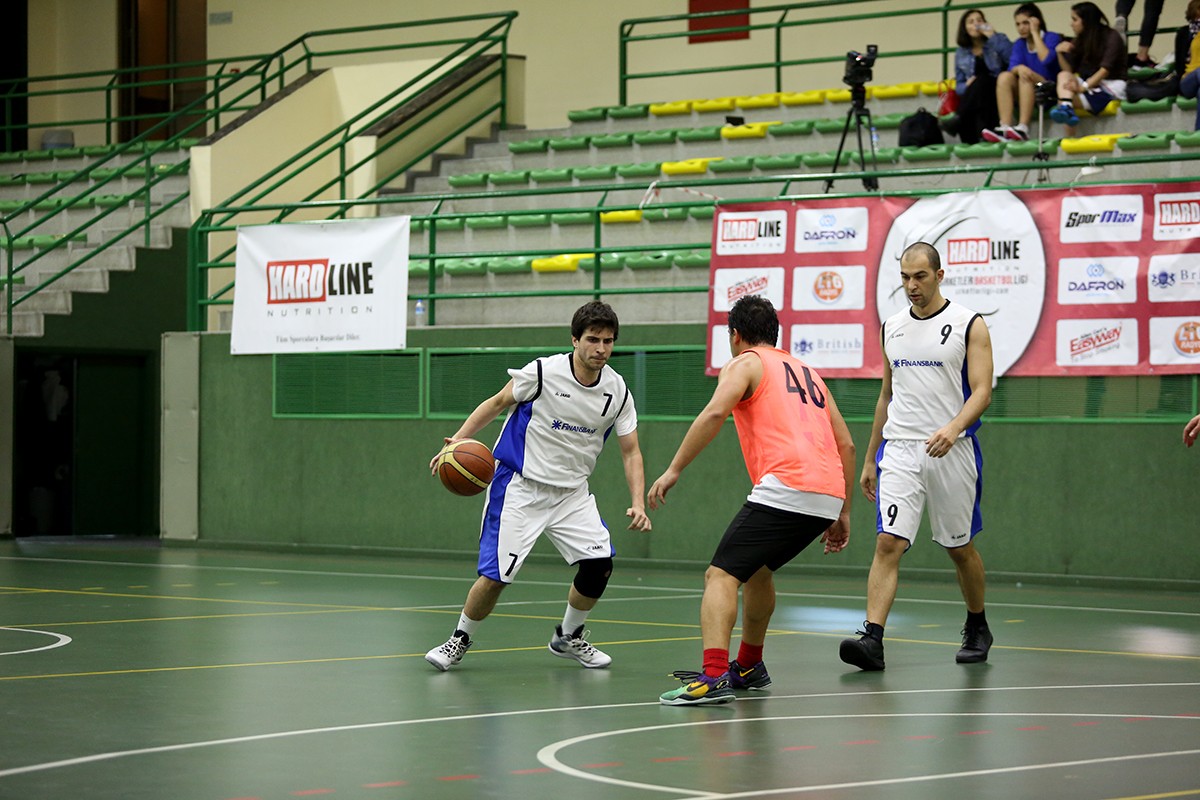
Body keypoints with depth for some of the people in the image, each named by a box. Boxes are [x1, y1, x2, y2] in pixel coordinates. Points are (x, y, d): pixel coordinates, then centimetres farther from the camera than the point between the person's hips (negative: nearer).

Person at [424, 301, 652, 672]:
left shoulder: (617, 391, -4)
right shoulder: (543, 372, -16)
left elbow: (630, 451, 1)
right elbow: (497, 403, -2)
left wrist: (637, 504, -11)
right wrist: (458, 440, -12)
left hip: (572, 492, 4)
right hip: (520, 487, -4)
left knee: (599, 564, -9)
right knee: (496, 576, -11)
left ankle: (568, 637, 17)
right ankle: (460, 640, 14)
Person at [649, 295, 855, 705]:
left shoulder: (745, 364, 9)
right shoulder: (808, 372, 30)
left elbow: (714, 413, -11)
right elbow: (846, 444, 25)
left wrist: (673, 470, -9)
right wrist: (842, 513, 28)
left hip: (786, 487, -8)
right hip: (828, 497, 8)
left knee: (721, 576, -10)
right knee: (757, 568, 29)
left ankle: (714, 677, -29)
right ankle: (748, 667, 39)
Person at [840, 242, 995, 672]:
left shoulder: (968, 325, -4)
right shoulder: (892, 328, 12)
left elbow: (982, 391, -11)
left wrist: (953, 427, -30)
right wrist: (869, 460, 19)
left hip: (951, 453, -3)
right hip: (899, 450, 3)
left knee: (960, 547, 11)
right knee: (888, 542, -12)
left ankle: (977, 628, 32)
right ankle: (872, 637, -21)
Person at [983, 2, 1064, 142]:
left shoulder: (1052, 37, -1)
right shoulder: (1019, 44, 12)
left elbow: (1046, 60, -20)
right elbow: (1013, 67, -5)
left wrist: (1035, 33, -12)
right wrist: (1019, 68, -30)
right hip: (1023, 95, 4)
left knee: (1026, 77, -33)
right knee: (1004, 76, -24)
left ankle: (1023, 128, -44)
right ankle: (1005, 128, -41)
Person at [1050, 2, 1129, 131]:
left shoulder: (1112, 37, -4)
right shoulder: (1080, 41, 16)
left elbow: (1106, 69, -17)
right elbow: (1069, 70, 9)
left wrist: (1084, 87, -29)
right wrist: (1060, 53, -10)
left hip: (1112, 85, -5)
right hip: (1091, 85, 5)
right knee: (1064, 75, -26)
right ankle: (1066, 109, -46)